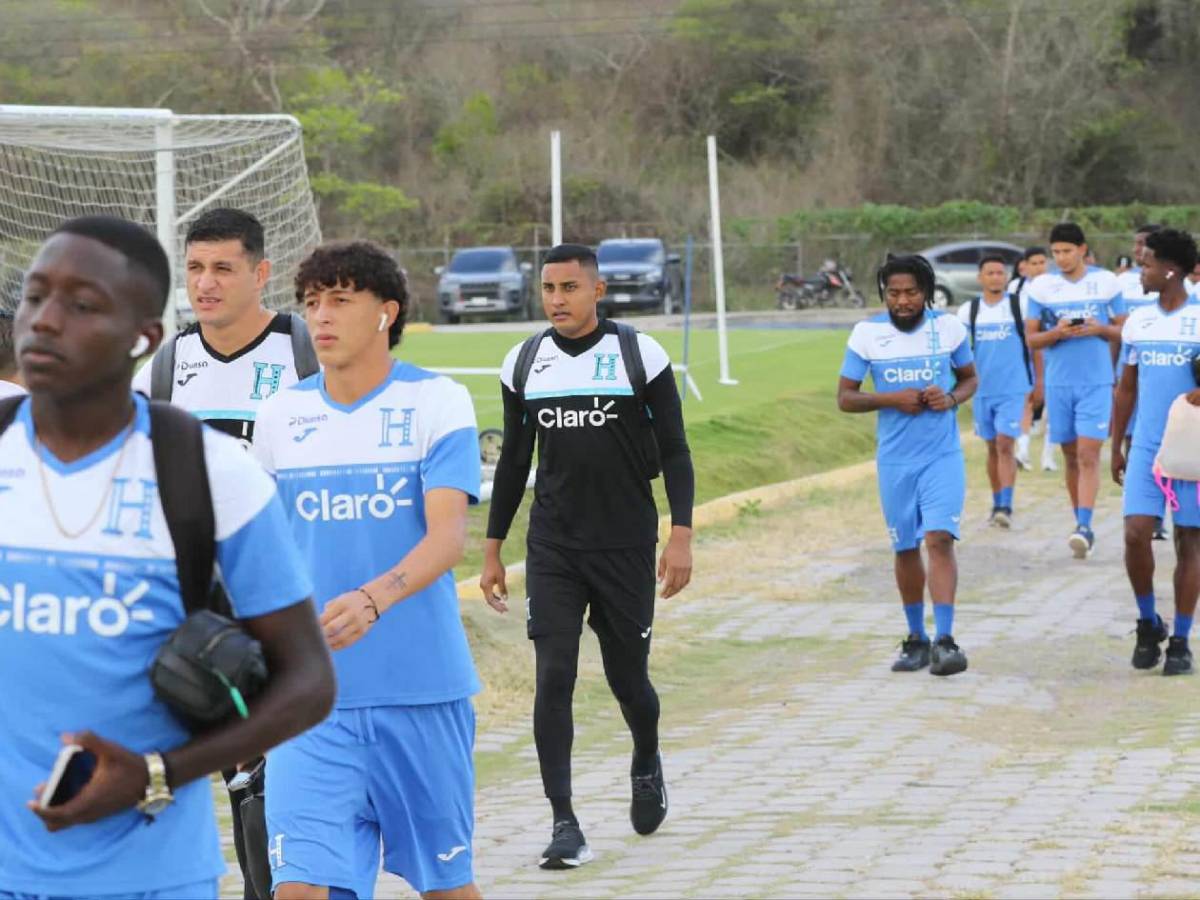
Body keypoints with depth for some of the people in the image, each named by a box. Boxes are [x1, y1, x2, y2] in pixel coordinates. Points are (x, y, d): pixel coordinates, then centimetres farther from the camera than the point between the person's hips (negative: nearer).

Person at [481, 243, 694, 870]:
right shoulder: (524, 363, 5)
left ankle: (647, 765, 39)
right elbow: (514, 459, 13)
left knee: (627, 677, 7)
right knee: (553, 680, -9)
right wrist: (492, 549, 12)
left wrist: (681, 536, -11)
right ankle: (564, 824, -6)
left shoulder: (640, 355, -4)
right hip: (551, 551, 2)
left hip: (627, 547, -2)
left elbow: (673, 451, -2)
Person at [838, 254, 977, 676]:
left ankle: (944, 641, -19)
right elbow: (845, 397, 1)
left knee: (939, 539, -16)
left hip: (943, 455, -1)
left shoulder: (949, 327, -1)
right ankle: (916, 640, 24)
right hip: (895, 461, 1)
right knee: (906, 550, 9)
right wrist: (891, 400, -15)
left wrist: (952, 398, -10)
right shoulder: (867, 334, -4)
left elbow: (970, 378, 13)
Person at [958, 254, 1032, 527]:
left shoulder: (1019, 306, 0)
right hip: (983, 390, 3)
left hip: (1014, 389, -3)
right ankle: (997, 504, 20)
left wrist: (1038, 382, 4)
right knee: (992, 448, 10)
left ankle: (1006, 506, -17)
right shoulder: (968, 311, 5)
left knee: (1005, 445, -14)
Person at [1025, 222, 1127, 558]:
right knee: (1071, 458, 8)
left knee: (1088, 455, -13)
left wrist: (1099, 329, -13)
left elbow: (1124, 330, 7)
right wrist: (1057, 333, -14)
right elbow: (1031, 339, 6)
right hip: (1059, 383, 2)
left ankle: (1084, 527, -19)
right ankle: (1082, 525, 19)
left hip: (1097, 382, -2)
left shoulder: (1106, 282, 2)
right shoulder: (1042, 286, 3)